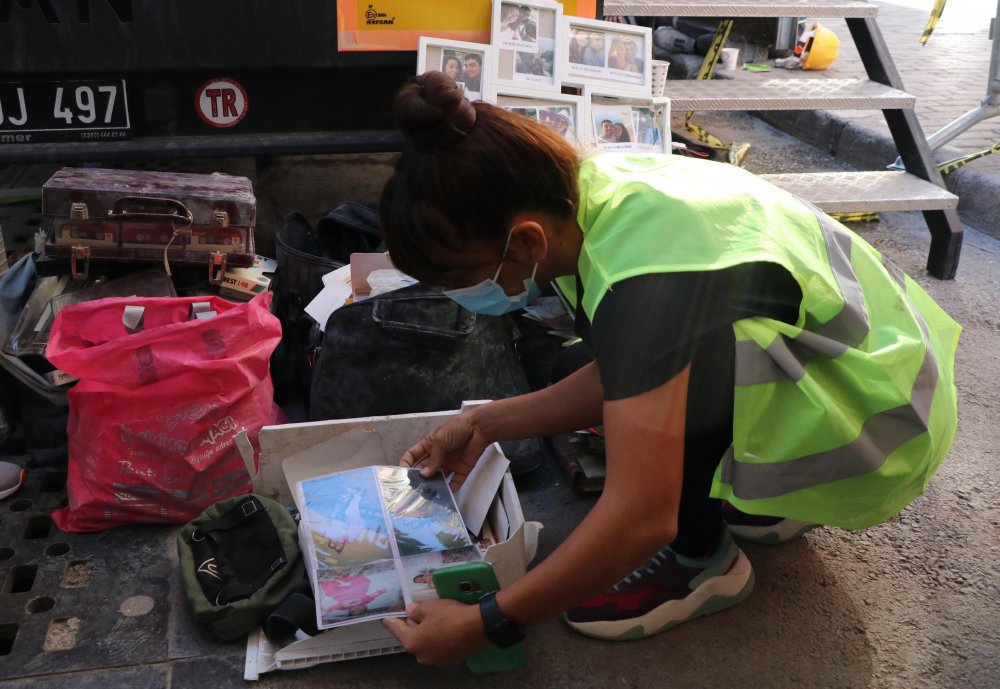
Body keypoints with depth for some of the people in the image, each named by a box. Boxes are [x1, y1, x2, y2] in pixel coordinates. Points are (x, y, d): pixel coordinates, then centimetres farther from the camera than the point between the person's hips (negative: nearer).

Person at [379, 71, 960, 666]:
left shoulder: (644, 277, -33)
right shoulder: (596, 188, -8)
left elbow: (641, 517, -31)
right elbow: (619, 380, 4)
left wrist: (484, 625, -23)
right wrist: (487, 424, 1)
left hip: (885, 422, -8)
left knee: (673, 364, -28)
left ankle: (702, 558, -5)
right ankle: (770, 496, 15)